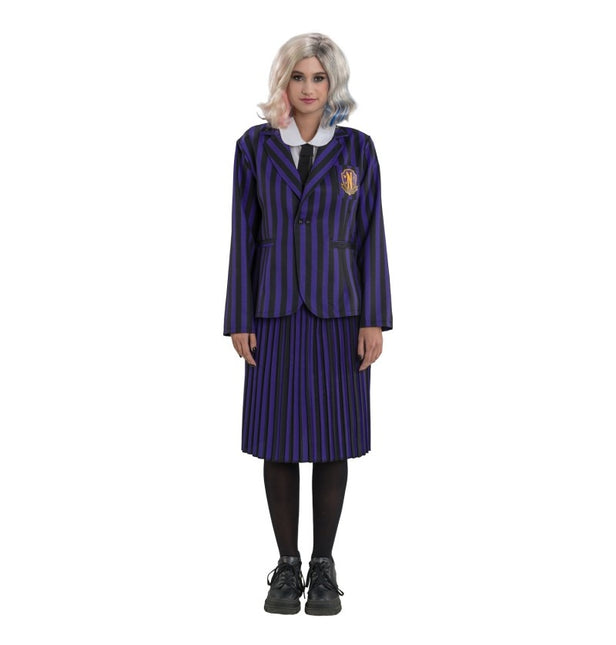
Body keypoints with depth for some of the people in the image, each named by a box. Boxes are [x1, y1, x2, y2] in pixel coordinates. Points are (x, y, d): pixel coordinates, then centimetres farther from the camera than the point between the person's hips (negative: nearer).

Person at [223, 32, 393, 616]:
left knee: (332, 439, 4)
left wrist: (374, 320, -6)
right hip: (276, 311, 1)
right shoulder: (255, 146, 3)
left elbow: (369, 237, 1)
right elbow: (244, 235, 2)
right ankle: (286, 566, 18)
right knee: (277, 438, 3)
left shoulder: (356, 148, 2)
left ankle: (323, 566, 18)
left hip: (338, 310, 0)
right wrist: (239, 320, -3)